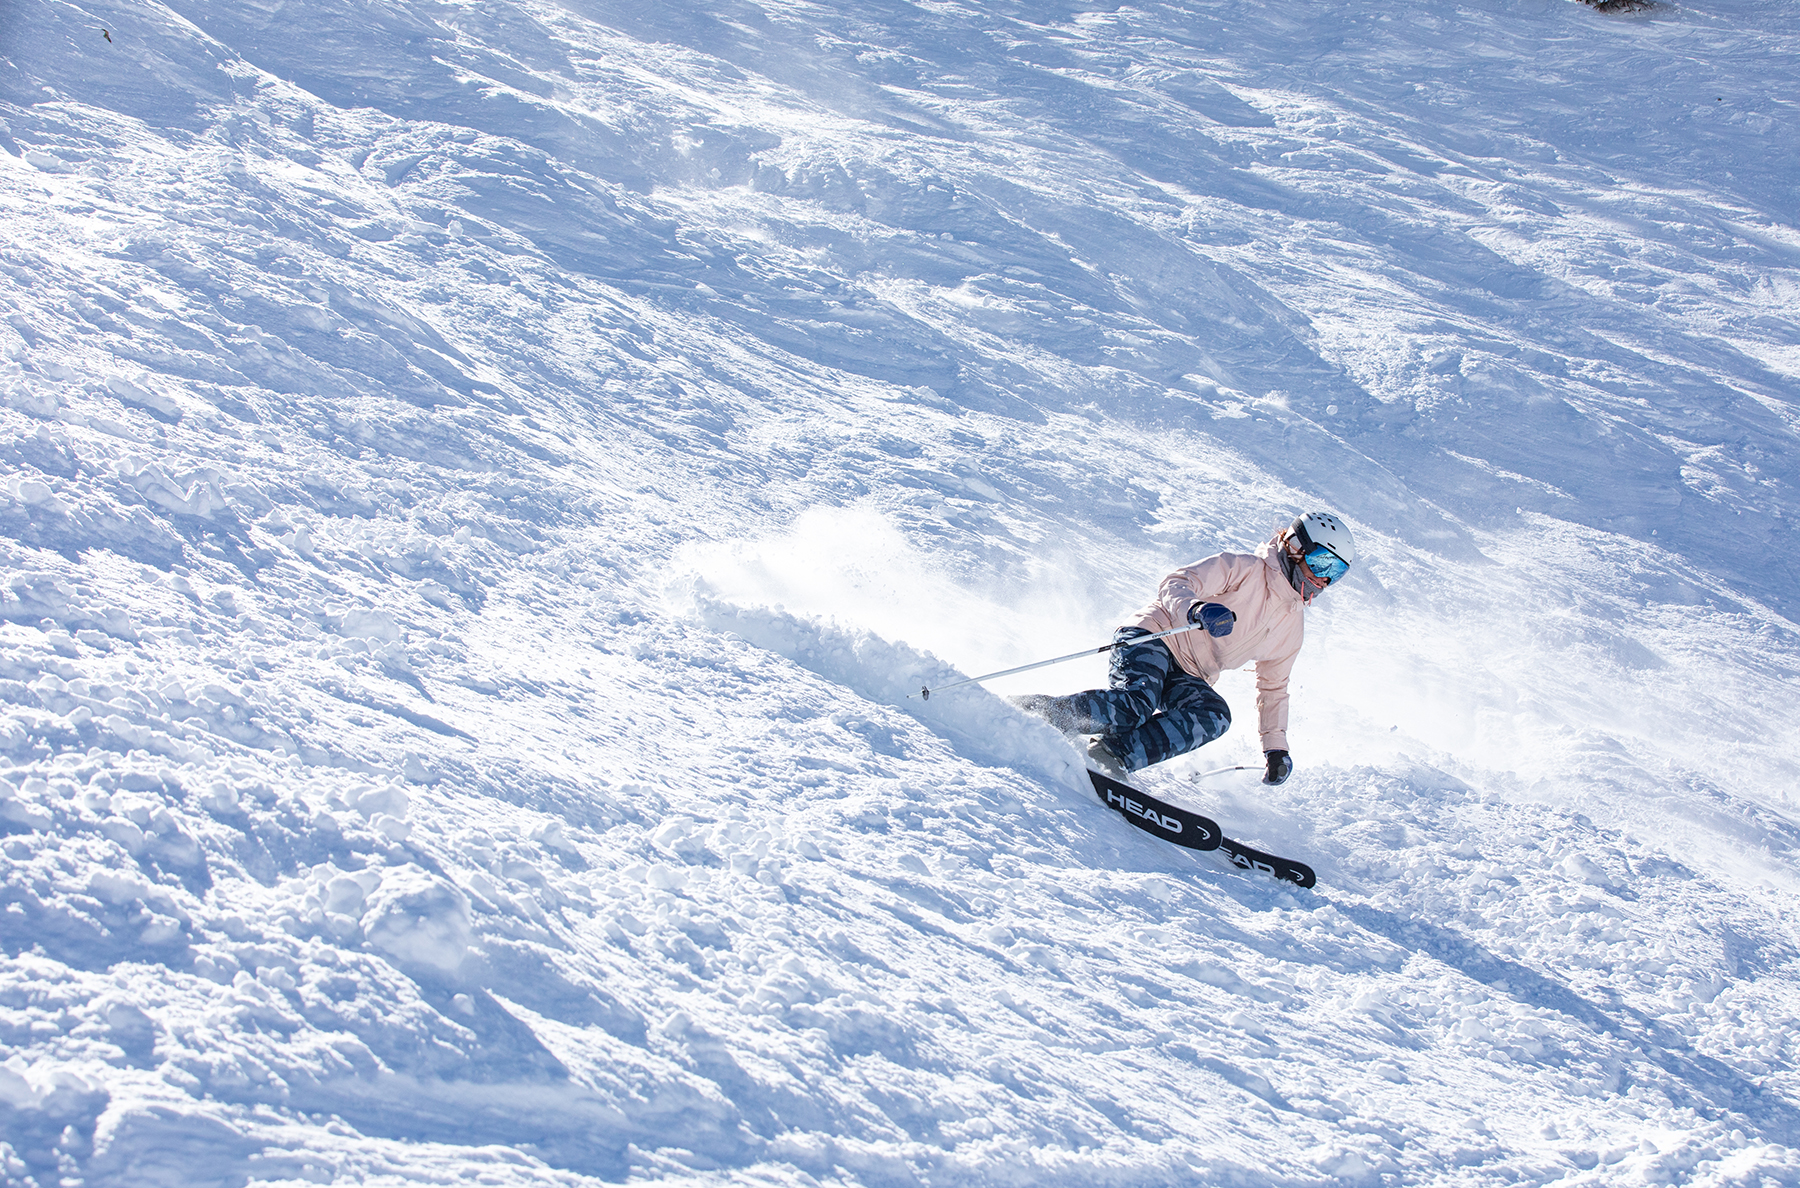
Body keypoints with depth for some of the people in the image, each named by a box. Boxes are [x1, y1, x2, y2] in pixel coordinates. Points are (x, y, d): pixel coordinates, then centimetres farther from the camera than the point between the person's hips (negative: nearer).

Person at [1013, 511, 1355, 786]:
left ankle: (1112, 756, -33)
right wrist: (1197, 610, -35)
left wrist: (1276, 745, 17)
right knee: (1135, 705, -35)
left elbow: (1273, 688, 27)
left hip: (1188, 679, 7)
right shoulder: (1244, 568, -5)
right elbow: (1174, 585, -13)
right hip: (1151, 638, -6)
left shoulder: (1291, 630, 17)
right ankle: (1020, 711, -24)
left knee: (1215, 715, -27)